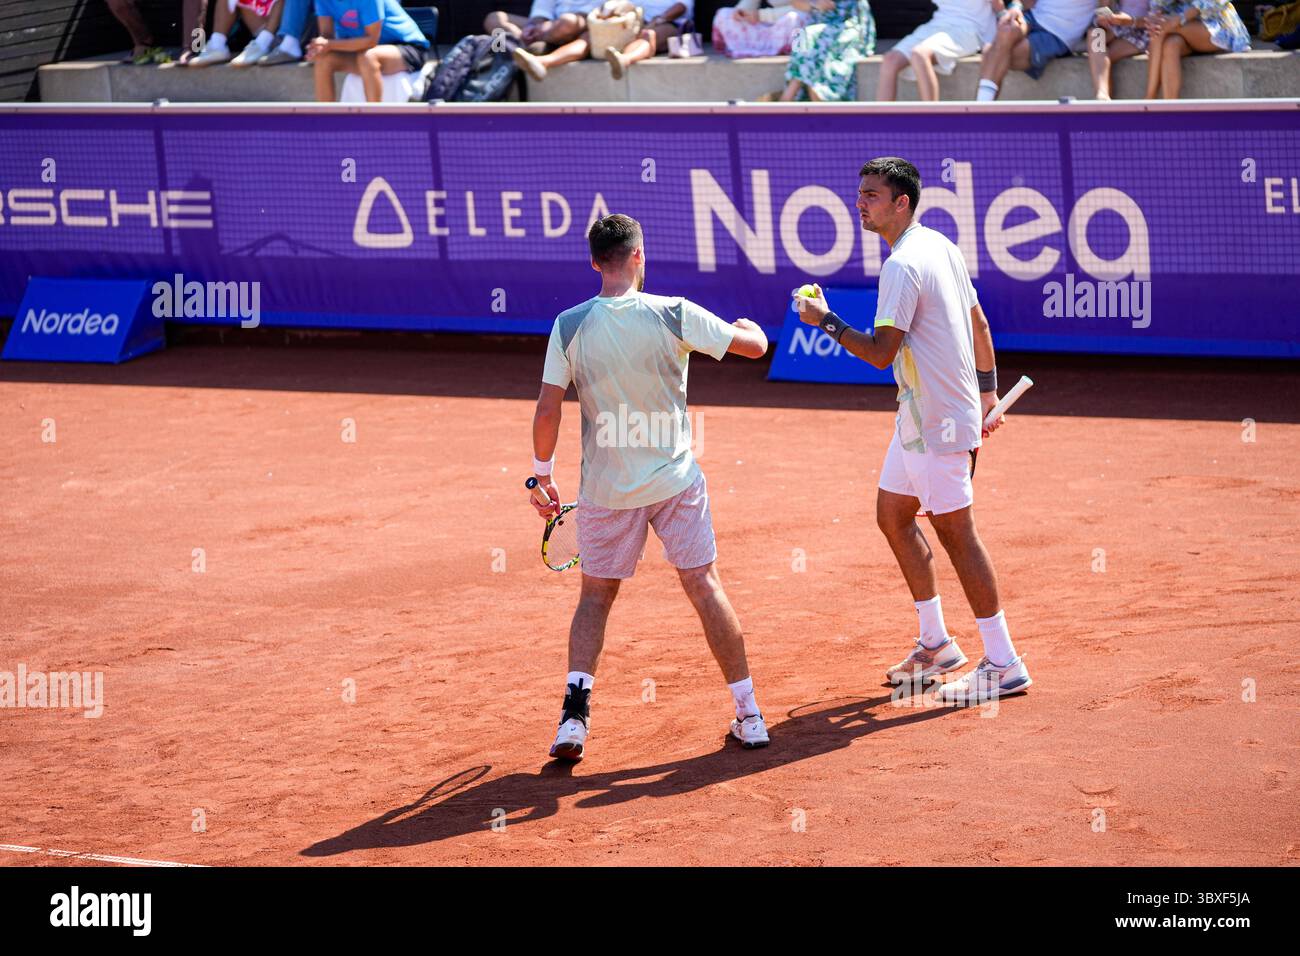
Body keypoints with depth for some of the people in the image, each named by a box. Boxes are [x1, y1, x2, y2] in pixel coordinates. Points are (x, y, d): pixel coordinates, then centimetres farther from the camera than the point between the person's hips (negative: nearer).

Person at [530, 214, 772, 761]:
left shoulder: (570, 326, -8)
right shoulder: (674, 315, -11)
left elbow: (547, 413, -8)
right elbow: (755, 346, -3)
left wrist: (543, 474, 7)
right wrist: (749, 324, 21)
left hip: (605, 489, 1)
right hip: (675, 482, -1)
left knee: (596, 596, 13)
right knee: (705, 587, 8)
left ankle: (575, 708, -5)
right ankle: (748, 713, 10)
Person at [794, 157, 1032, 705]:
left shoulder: (903, 266, -20)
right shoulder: (940, 246, 9)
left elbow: (881, 353, -23)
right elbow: (978, 323, 16)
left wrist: (826, 321, -11)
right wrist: (987, 392, 24)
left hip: (937, 423, -10)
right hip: (921, 415, 10)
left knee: (955, 533, -5)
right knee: (892, 516, 17)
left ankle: (1003, 664, -1)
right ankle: (936, 644, 25)